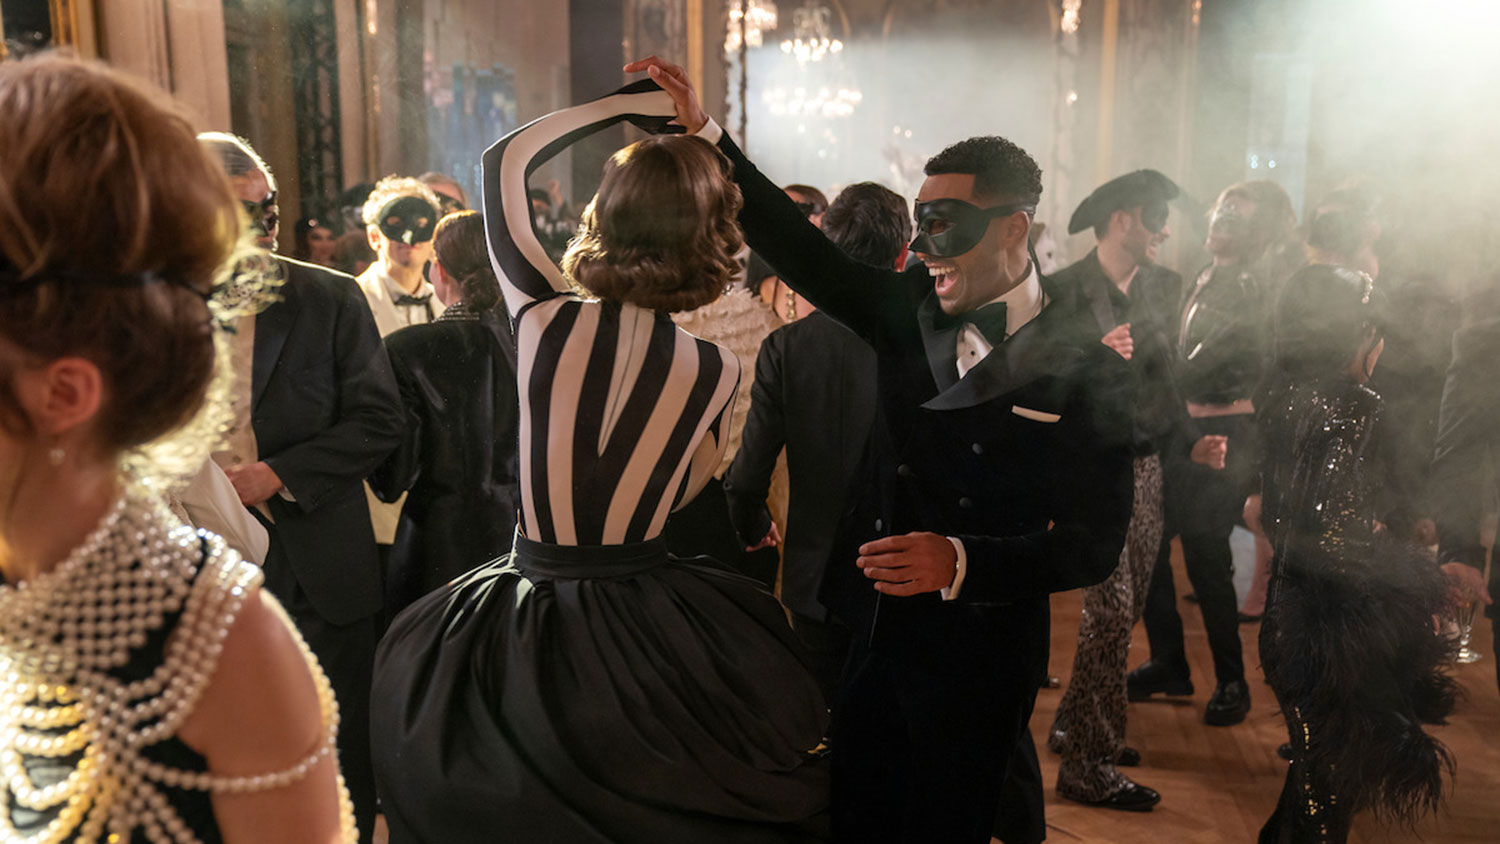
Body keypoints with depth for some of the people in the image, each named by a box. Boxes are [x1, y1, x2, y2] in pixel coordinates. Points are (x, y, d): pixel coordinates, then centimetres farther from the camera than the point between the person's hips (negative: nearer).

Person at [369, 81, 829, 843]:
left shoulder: (543, 319, -11)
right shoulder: (717, 372, -11)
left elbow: (505, 161, 4)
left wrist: (630, 102, 7)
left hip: (522, 632, 0)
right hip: (648, 630, 0)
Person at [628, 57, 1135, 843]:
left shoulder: (1089, 372, -11)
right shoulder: (909, 311, 1)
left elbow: (1095, 542, -13)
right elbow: (802, 251, -1)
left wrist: (960, 562, -26)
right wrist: (704, 130, -7)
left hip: (975, 661, -4)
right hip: (868, 637, 4)